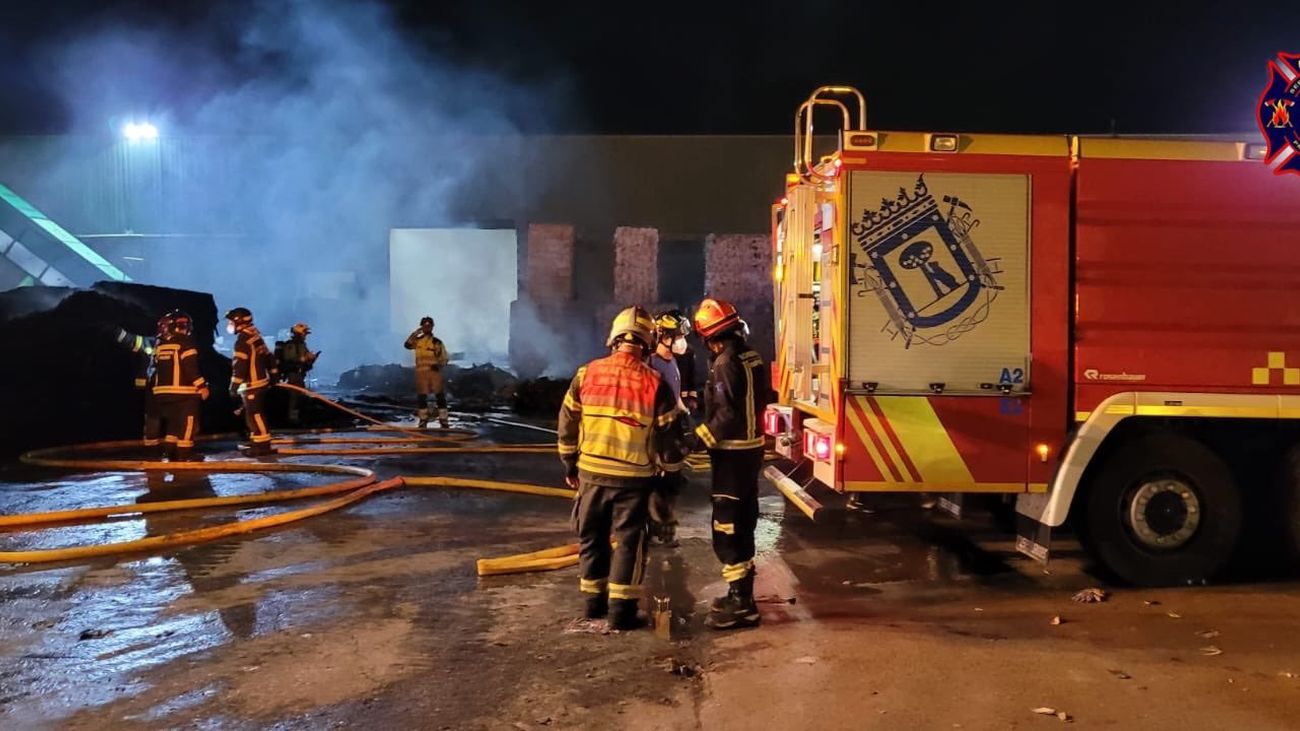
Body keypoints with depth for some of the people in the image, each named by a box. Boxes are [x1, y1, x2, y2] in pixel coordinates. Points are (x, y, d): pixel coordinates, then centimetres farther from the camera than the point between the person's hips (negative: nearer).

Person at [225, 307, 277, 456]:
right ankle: (257, 442, 25)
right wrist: (272, 375, 25)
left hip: (251, 385, -10)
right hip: (261, 381, 10)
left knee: (255, 415, -6)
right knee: (254, 415, 17)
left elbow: (239, 366, -22)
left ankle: (263, 445, -4)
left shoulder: (243, 340, -18)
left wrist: (234, 386, -19)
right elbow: (268, 357, 18)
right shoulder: (255, 336, 11)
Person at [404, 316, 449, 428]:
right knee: (421, 397, 5)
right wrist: (415, 333, -14)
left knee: (440, 396, -5)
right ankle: (423, 419, 16)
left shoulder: (437, 342, 6)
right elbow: (408, 345, -11)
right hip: (421, 372, 1)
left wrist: (439, 364, -14)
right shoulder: (417, 340, 10)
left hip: (435, 371, -1)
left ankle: (443, 419, -1)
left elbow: (444, 358, 5)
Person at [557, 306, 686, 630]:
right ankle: (621, 609, 9)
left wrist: (570, 466, 16)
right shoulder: (654, 383, -9)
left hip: (591, 472, 3)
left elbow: (567, 426, 4)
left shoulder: (586, 374, -3)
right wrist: (672, 472, 11)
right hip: (633, 478, -2)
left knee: (592, 537, 17)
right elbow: (668, 437, -6)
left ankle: (594, 600, 28)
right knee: (628, 541, 7)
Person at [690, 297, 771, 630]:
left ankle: (741, 604, -3)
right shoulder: (752, 358, 8)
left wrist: (700, 439, -18)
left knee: (727, 528, -5)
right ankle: (742, 593, 27)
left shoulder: (725, 363, -19)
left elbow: (727, 415, -25)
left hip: (733, 453, -10)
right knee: (742, 524, 17)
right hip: (752, 448, 10)